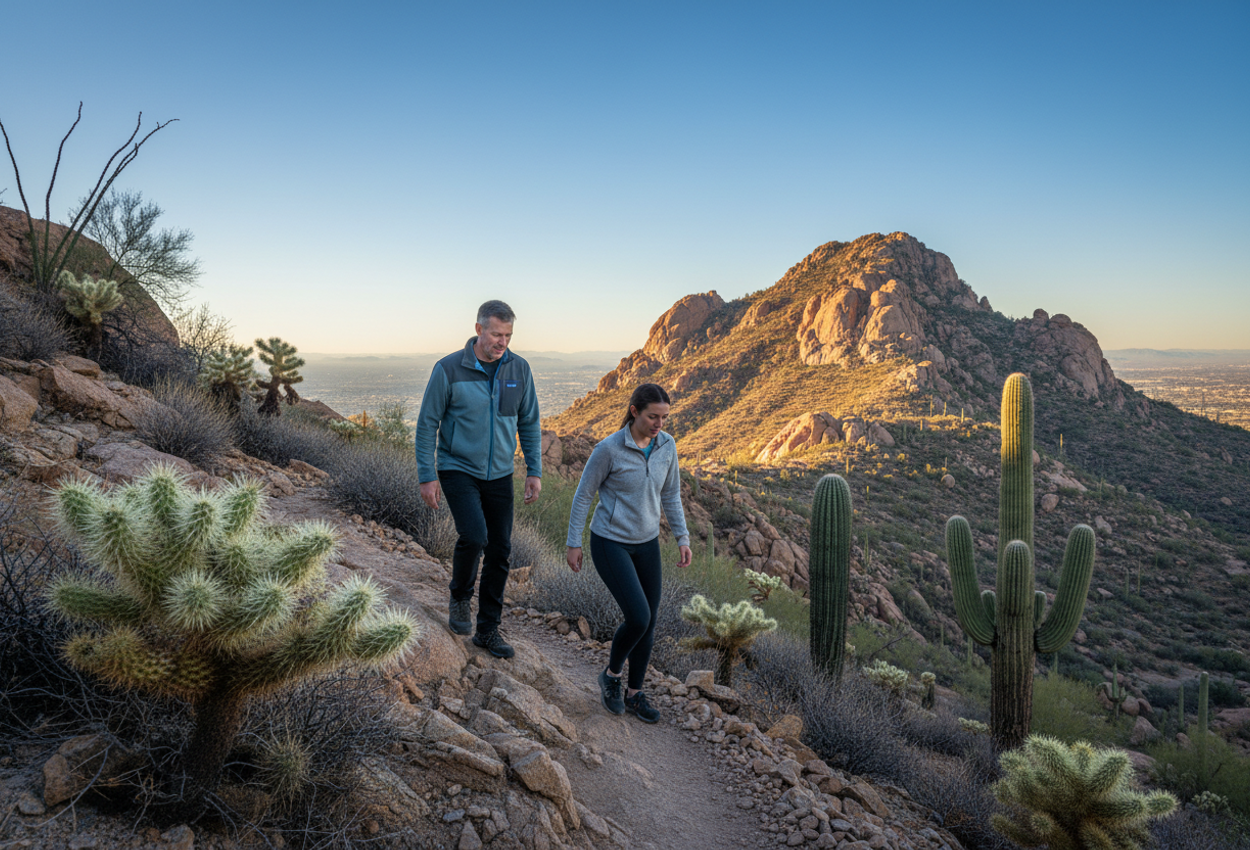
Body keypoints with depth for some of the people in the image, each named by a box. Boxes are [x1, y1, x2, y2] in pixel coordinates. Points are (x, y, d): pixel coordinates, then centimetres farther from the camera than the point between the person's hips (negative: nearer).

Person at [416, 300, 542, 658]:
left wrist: (534, 470, 3)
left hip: (499, 474, 4)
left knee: (500, 551, 5)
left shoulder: (519, 369, -2)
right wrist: (427, 476, -10)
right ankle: (460, 598, 10)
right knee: (474, 535, -22)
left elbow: (529, 422, 8)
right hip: (457, 470, -4)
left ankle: (488, 629, 21)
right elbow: (427, 424, -7)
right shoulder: (449, 369, -13)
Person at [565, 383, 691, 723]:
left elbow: (670, 493, 7)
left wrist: (683, 538, 2)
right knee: (638, 618, -14)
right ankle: (611, 674, 16)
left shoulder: (667, 445, -5)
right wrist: (573, 544, -5)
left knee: (648, 623, 8)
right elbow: (583, 494, -9)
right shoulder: (609, 448, -20)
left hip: (646, 543, 6)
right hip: (609, 544, -5)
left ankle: (635, 694, 28)